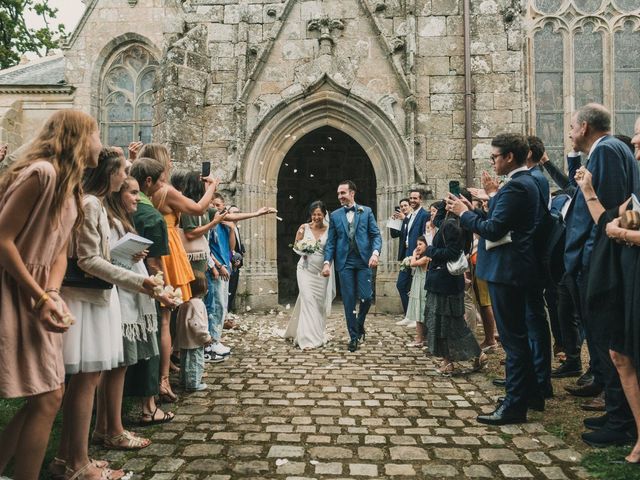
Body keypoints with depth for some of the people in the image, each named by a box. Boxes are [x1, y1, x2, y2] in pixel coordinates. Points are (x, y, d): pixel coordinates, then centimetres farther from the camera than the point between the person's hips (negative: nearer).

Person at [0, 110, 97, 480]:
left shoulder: (71, 187, 14)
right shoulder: (42, 172, -17)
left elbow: (60, 251, 10)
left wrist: (52, 295, -6)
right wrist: (41, 297, -17)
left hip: (39, 299, 9)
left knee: (43, 397, 12)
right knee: (47, 396, -5)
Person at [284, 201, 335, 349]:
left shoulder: (329, 230, 0)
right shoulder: (304, 228, -1)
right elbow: (295, 247, 5)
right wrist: (303, 251, -16)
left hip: (322, 271, 2)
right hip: (306, 269, -2)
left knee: (320, 303, 10)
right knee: (308, 300, -10)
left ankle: (318, 334, 28)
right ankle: (309, 338, -6)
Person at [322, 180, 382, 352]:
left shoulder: (366, 211, 5)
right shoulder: (334, 215, 8)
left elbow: (376, 235, 2)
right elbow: (331, 241, 7)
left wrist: (375, 252, -16)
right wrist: (327, 262, -4)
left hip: (364, 261, -1)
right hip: (345, 262, 1)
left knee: (366, 297, -4)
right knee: (349, 300, 3)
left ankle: (360, 324, 25)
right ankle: (354, 336, 16)